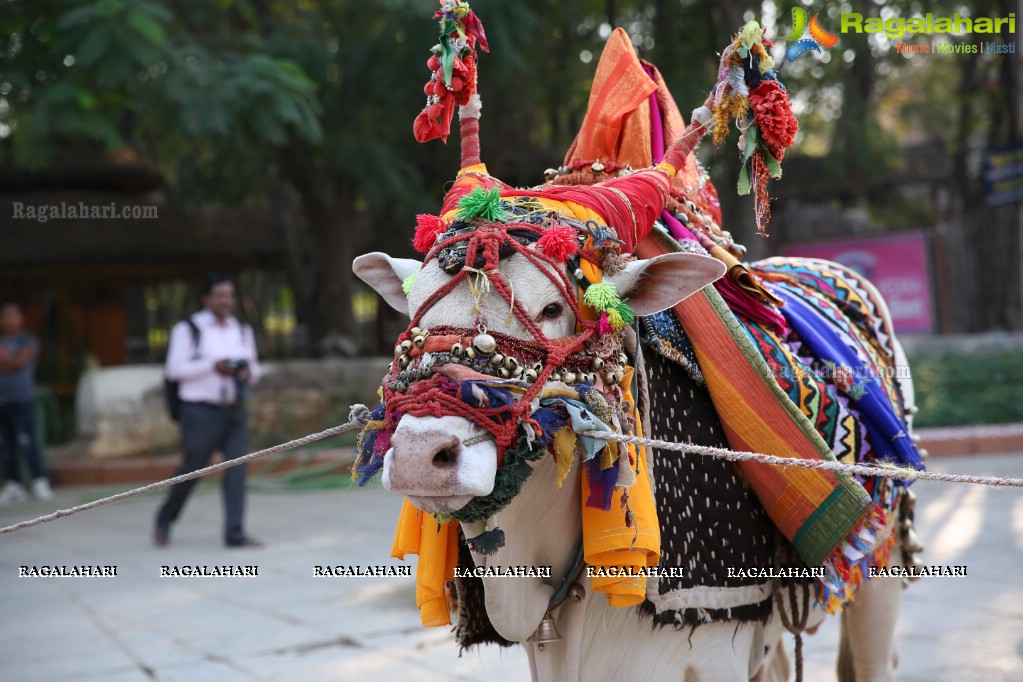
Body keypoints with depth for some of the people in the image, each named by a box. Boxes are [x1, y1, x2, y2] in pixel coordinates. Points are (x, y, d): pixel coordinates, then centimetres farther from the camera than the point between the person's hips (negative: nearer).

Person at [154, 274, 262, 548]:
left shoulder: (242, 331, 12)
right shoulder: (188, 329, -3)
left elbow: (254, 370, 17)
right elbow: (175, 369, -8)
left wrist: (248, 372, -7)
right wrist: (213, 367, -19)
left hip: (235, 410, 4)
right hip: (201, 410, -4)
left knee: (237, 466, -10)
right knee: (192, 469, 4)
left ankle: (235, 533, -10)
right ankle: (165, 519, 29)